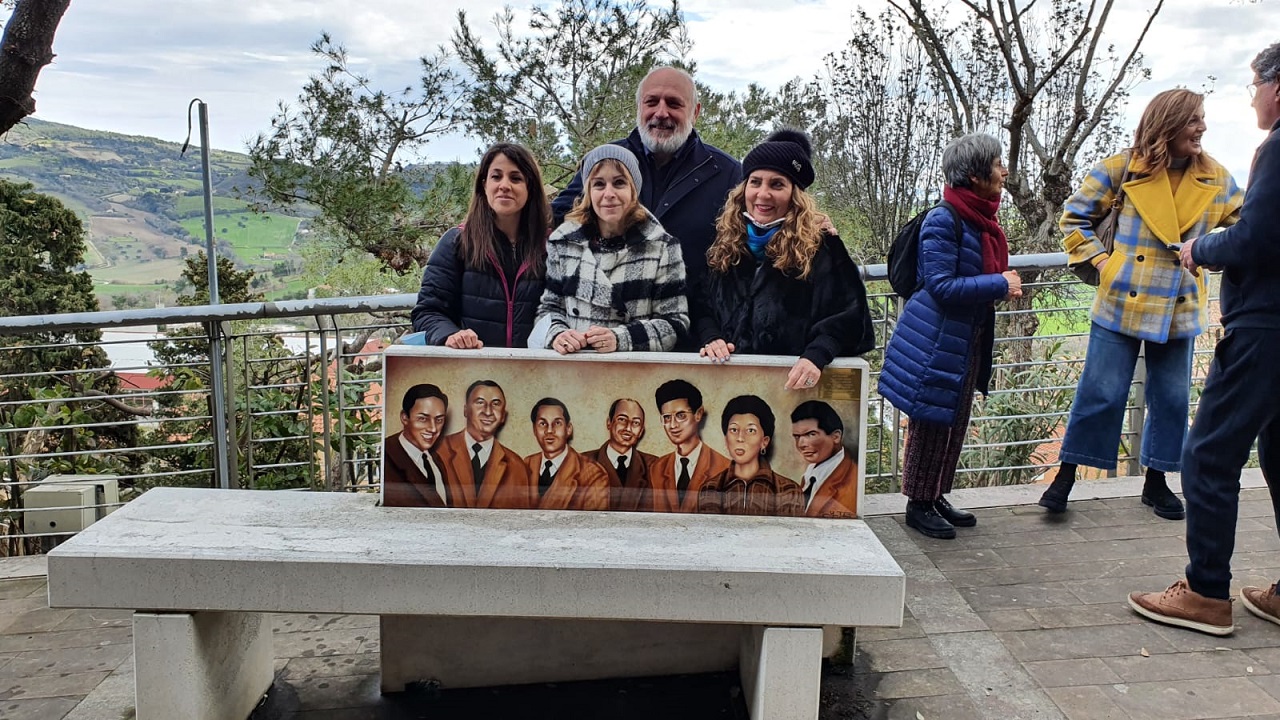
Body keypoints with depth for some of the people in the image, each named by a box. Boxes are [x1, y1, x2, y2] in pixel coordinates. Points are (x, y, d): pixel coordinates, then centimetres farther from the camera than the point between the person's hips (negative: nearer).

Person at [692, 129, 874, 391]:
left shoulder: (821, 246, -3)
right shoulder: (723, 244, 8)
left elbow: (848, 314, -10)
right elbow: (701, 307, 10)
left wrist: (817, 354, -27)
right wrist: (711, 337, -11)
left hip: (796, 383, -3)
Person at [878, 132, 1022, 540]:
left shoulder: (981, 219, 9)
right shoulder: (944, 221, -19)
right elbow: (940, 285, -23)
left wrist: (1005, 285, 3)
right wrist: (1000, 284, -19)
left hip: (970, 340, 9)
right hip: (938, 341, -9)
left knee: (956, 424, 16)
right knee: (931, 423, 1)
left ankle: (936, 497, 29)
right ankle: (918, 504, 14)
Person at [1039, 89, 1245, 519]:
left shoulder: (1214, 178, 5)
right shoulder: (1122, 169, -5)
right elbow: (1075, 217, 2)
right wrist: (1100, 261, -8)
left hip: (1180, 309, 4)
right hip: (1123, 302, -4)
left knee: (1172, 398, 10)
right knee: (1101, 392, -1)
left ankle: (1156, 482, 25)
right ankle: (1066, 475, 11)